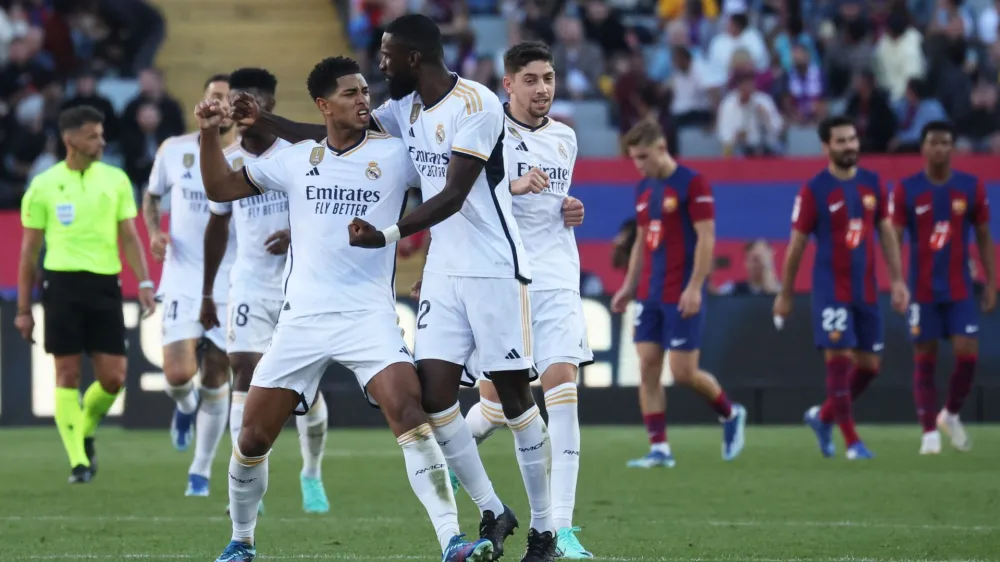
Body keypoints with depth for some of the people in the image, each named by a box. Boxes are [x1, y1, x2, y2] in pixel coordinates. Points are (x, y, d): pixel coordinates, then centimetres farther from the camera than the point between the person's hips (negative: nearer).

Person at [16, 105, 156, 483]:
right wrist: (23, 308, 6)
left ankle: (85, 431, 27)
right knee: (68, 374, -4)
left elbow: (129, 237, 10)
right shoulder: (44, 186, 4)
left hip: (105, 283, 2)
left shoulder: (115, 180, 9)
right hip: (62, 282, -2)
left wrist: (144, 283, -5)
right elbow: (29, 250, 8)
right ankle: (78, 460, 1)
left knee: (113, 377, -2)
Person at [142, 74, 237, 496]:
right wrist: (154, 232, -1)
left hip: (231, 285, 0)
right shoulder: (174, 150, 1)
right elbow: (151, 196, 17)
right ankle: (186, 407, 23)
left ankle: (201, 470, 20)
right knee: (179, 373, -15)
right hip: (183, 280, 0)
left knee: (216, 380, 3)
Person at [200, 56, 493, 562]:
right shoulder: (296, 160, 8)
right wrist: (210, 133, 2)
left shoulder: (395, 154, 1)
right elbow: (221, 188, 17)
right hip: (302, 319, 2)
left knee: (410, 414, -23)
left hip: (369, 316, -2)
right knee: (253, 437, 3)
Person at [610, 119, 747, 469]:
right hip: (650, 296, 7)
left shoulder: (691, 183, -10)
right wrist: (629, 287, 15)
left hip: (681, 296, -7)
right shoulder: (644, 189, 13)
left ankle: (730, 414, 20)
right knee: (648, 368, -2)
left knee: (683, 372, -6)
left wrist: (694, 287, -19)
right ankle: (659, 449, 1)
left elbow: (706, 237, -14)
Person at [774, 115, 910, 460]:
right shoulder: (814, 191, -6)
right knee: (839, 360, -9)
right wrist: (785, 295, 1)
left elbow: (886, 233, 12)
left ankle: (823, 417, 27)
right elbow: (796, 245, -1)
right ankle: (852, 442, -4)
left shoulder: (872, 183, 8)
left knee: (869, 365, 6)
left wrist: (898, 280, 4)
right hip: (831, 291, -5)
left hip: (866, 290, 5)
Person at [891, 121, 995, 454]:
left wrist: (991, 284, 3)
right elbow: (895, 239, -3)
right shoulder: (906, 190, -3)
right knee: (925, 361, 1)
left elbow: (984, 238, 8)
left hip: (960, 289, 1)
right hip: (922, 290, -1)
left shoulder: (971, 187, 2)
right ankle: (930, 433, 7)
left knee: (967, 353, -8)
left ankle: (951, 415, 17)